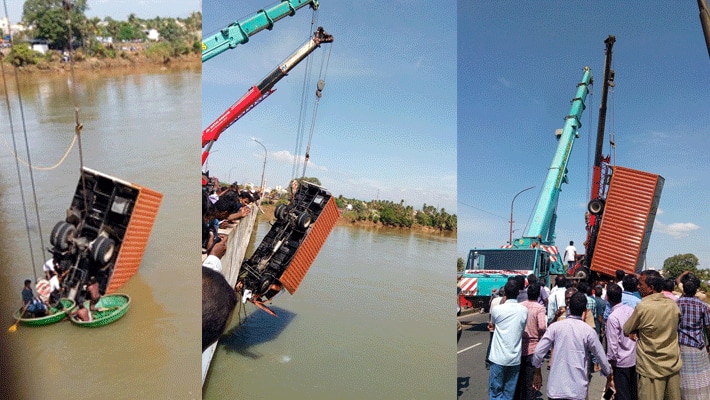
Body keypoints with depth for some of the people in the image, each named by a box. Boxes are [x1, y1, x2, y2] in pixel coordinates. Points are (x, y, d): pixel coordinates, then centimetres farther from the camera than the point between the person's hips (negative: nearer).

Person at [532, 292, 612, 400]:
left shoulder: (555, 327, -5)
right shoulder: (589, 331, -5)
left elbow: (538, 352, -6)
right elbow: (602, 357, 4)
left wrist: (537, 373, 10)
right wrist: (609, 378, 23)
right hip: (578, 390, 0)